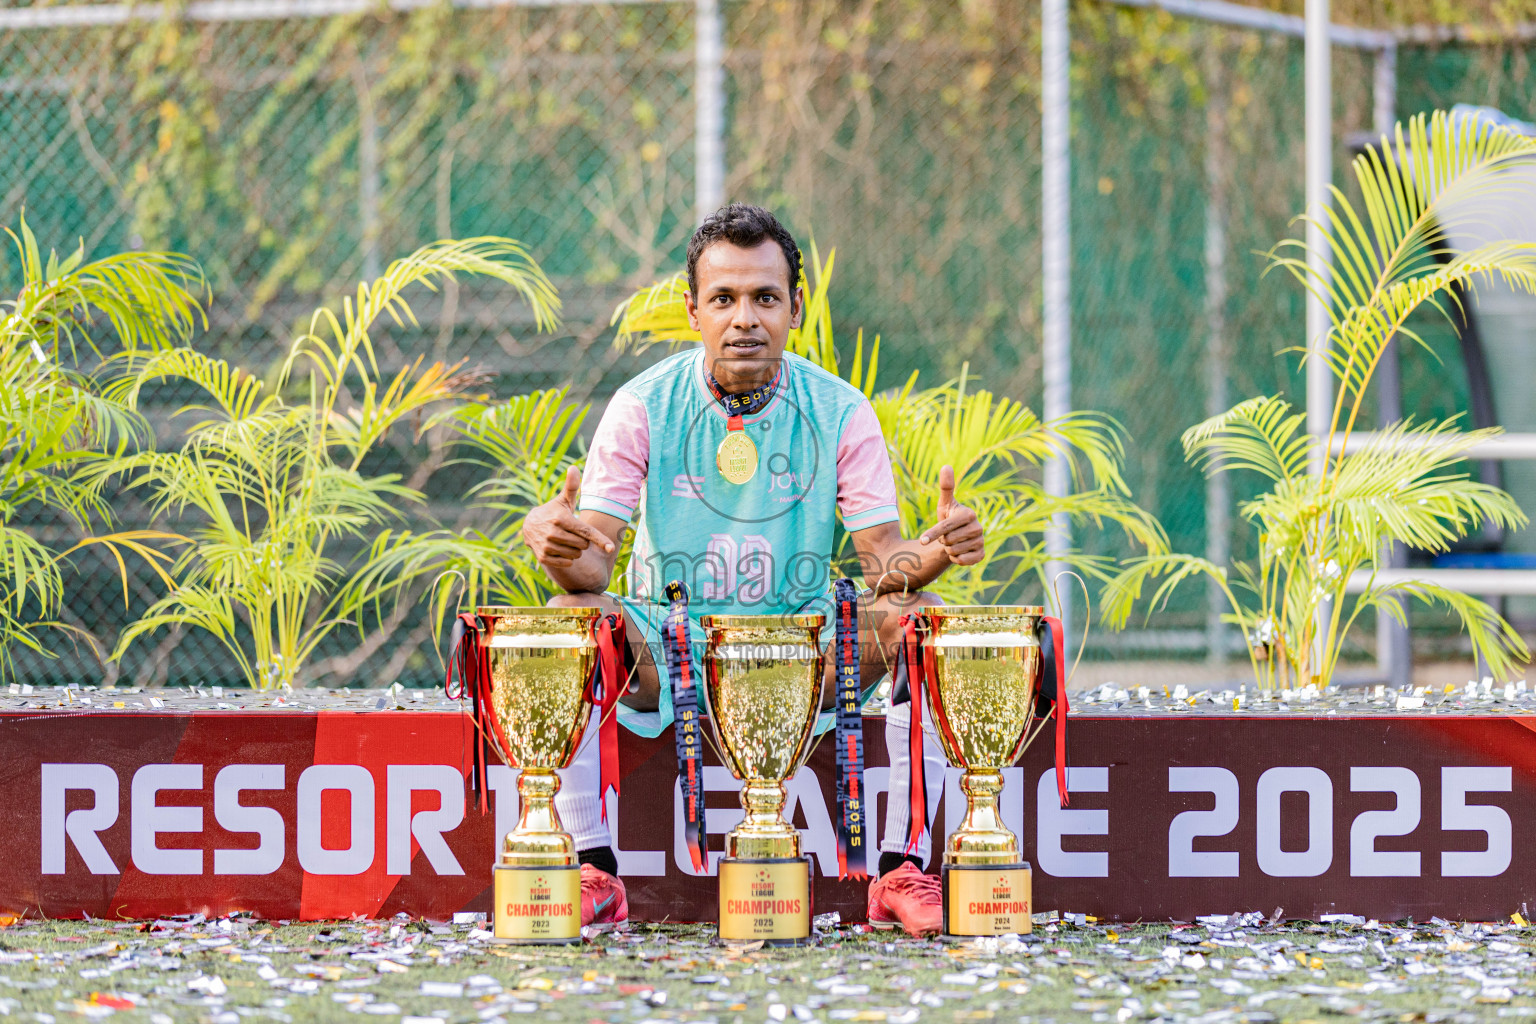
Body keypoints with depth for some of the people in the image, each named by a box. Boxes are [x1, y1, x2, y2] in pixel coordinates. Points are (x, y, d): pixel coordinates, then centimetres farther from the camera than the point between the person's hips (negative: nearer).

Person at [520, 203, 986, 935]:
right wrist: (562, 549, -37)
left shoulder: (839, 413, -3)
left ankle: (901, 874, -20)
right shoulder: (645, 407, -6)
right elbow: (594, 562, -12)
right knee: (571, 618, -30)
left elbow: (882, 560, -8)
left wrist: (931, 554, -32)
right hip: (666, 653, -1)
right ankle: (595, 874, -25)